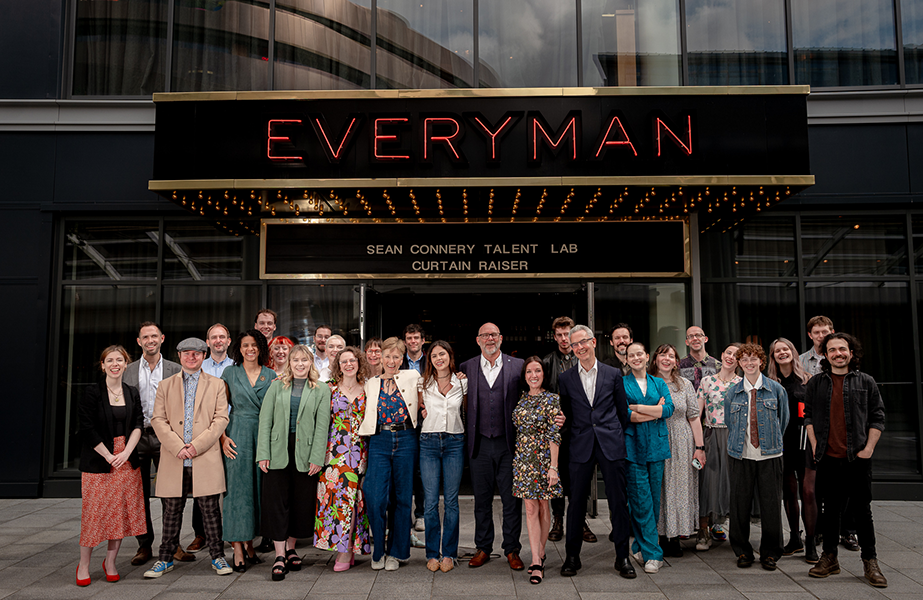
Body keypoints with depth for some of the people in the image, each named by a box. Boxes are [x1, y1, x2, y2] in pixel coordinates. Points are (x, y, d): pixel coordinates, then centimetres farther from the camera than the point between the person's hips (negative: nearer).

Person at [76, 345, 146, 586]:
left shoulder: (132, 394, 9)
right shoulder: (93, 393, -3)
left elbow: (138, 424, 3)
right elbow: (88, 429, -7)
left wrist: (126, 452, -11)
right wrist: (109, 456, -11)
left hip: (127, 460, 4)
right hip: (99, 460, -3)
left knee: (121, 511, 4)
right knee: (94, 511, -2)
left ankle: (110, 562, 18)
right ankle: (84, 564, 13)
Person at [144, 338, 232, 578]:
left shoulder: (216, 385, 9)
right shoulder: (166, 385, 12)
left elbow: (221, 418, 0)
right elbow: (158, 419, 4)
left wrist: (197, 445, -10)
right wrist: (178, 447, -10)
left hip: (205, 458, -1)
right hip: (173, 459, 2)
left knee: (210, 508, 2)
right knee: (172, 509, 8)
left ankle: (217, 557, 13)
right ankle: (166, 559, 21)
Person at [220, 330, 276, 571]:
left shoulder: (271, 375, 7)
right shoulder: (230, 373, 3)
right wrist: (223, 437, -7)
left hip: (263, 435, 2)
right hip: (237, 436, -2)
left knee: (258, 488, 7)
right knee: (237, 489, -2)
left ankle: (249, 544, 20)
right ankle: (238, 549, 3)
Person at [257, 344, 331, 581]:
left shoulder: (321, 391, 4)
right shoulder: (276, 387, 7)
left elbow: (322, 426, -2)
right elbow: (265, 420, 2)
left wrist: (316, 458, -9)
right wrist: (263, 454, -6)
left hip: (305, 453, 0)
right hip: (278, 452, 0)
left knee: (302, 502, 7)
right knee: (276, 501, -1)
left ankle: (290, 547, 25)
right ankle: (280, 555, 5)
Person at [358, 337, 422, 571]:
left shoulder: (413, 378, 8)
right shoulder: (371, 383, 13)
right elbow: (367, 415, 15)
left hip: (406, 440, 0)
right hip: (379, 441, 1)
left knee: (403, 498, 5)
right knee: (376, 499, -8)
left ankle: (396, 552, 19)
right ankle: (378, 551, 13)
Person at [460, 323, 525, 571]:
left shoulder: (518, 366, 2)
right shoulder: (466, 367, 6)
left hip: (509, 443, -1)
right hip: (480, 445, 1)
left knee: (512, 499, 6)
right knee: (482, 499, 11)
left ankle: (512, 549, 20)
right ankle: (483, 548, 25)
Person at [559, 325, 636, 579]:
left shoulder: (613, 374, 6)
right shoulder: (566, 378, 7)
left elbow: (623, 411, 10)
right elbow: (566, 415, 10)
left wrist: (618, 438, 8)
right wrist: (574, 439, 1)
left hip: (611, 445, 0)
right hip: (581, 447, 0)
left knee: (618, 501, 4)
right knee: (576, 502, 4)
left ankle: (622, 557, 17)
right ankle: (572, 556, 17)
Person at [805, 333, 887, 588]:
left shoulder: (866, 382, 4)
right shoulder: (816, 383, 7)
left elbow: (877, 417, 4)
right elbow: (808, 416, 10)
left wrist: (869, 448, -4)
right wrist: (815, 445, 1)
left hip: (857, 459, -1)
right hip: (828, 459, 1)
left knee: (861, 510, 3)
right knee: (831, 509, 10)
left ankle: (870, 562, 16)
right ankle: (829, 559, 20)